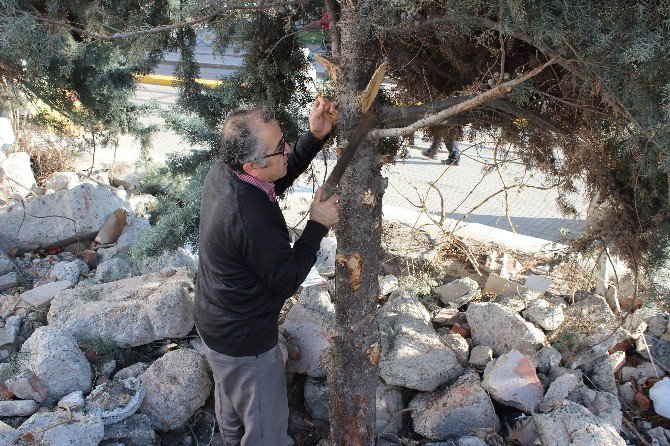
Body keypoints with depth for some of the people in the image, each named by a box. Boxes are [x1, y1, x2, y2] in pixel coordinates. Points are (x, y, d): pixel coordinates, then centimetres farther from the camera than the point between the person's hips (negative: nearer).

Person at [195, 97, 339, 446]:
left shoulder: (222, 171, -14)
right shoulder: (255, 223, -39)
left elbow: (280, 179, 4)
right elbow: (287, 282, -23)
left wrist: (315, 136, -8)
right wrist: (318, 224, -18)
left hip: (214, 321, 9)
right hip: (244, 342, -9)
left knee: (230, 402, 34)